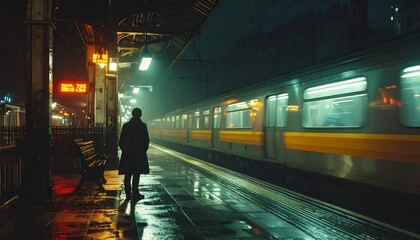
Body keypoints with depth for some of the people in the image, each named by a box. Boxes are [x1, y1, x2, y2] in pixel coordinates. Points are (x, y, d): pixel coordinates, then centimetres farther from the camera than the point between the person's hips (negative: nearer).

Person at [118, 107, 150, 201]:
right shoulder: (142, 126, -7)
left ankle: (128, 194, 13)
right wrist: (144, 150, 9)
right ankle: (135, 194, -1)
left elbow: (121, 141, 6)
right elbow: (146, 140, -6)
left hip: (127, 154, 4)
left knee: (127, 175, 9)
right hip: (139, 154, -4)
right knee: (136, 174, -1)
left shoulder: (126, 125, 5)